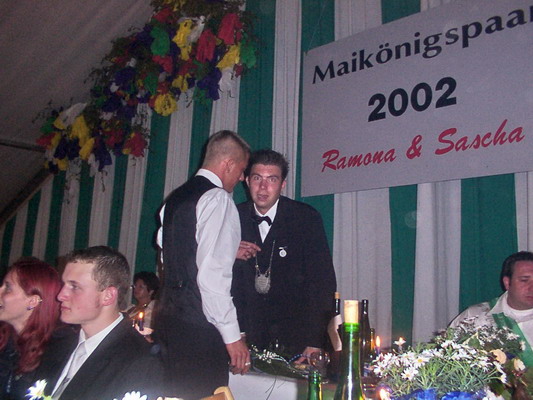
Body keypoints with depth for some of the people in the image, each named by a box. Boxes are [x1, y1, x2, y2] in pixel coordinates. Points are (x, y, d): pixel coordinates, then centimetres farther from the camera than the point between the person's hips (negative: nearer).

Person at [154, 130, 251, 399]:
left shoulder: (175, 198, 13)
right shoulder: (218, 198, -14)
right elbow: (212, 274, -22)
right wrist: (232, 335, -16)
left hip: (168, 316, 9)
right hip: (199, 326, -9)